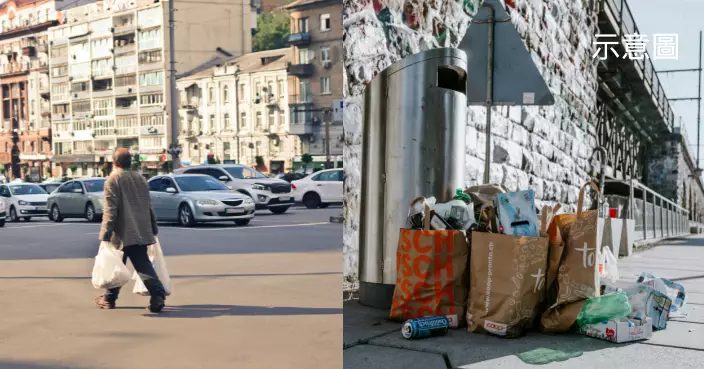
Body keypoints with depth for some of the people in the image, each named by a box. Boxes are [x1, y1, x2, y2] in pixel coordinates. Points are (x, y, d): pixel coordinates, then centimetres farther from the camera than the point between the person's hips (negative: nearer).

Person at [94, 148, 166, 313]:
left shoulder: (113, 179, -7)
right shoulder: (140, 178, 12)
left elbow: (110, 208, -15)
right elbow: (148, 205, 16)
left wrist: (105, 232, -16)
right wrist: (153, 228, 23)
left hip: (122, 232, -5)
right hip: (140, 231, 5)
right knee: (143, 264, 3)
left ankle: (109, 298, 22)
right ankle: (158, 295, -13)